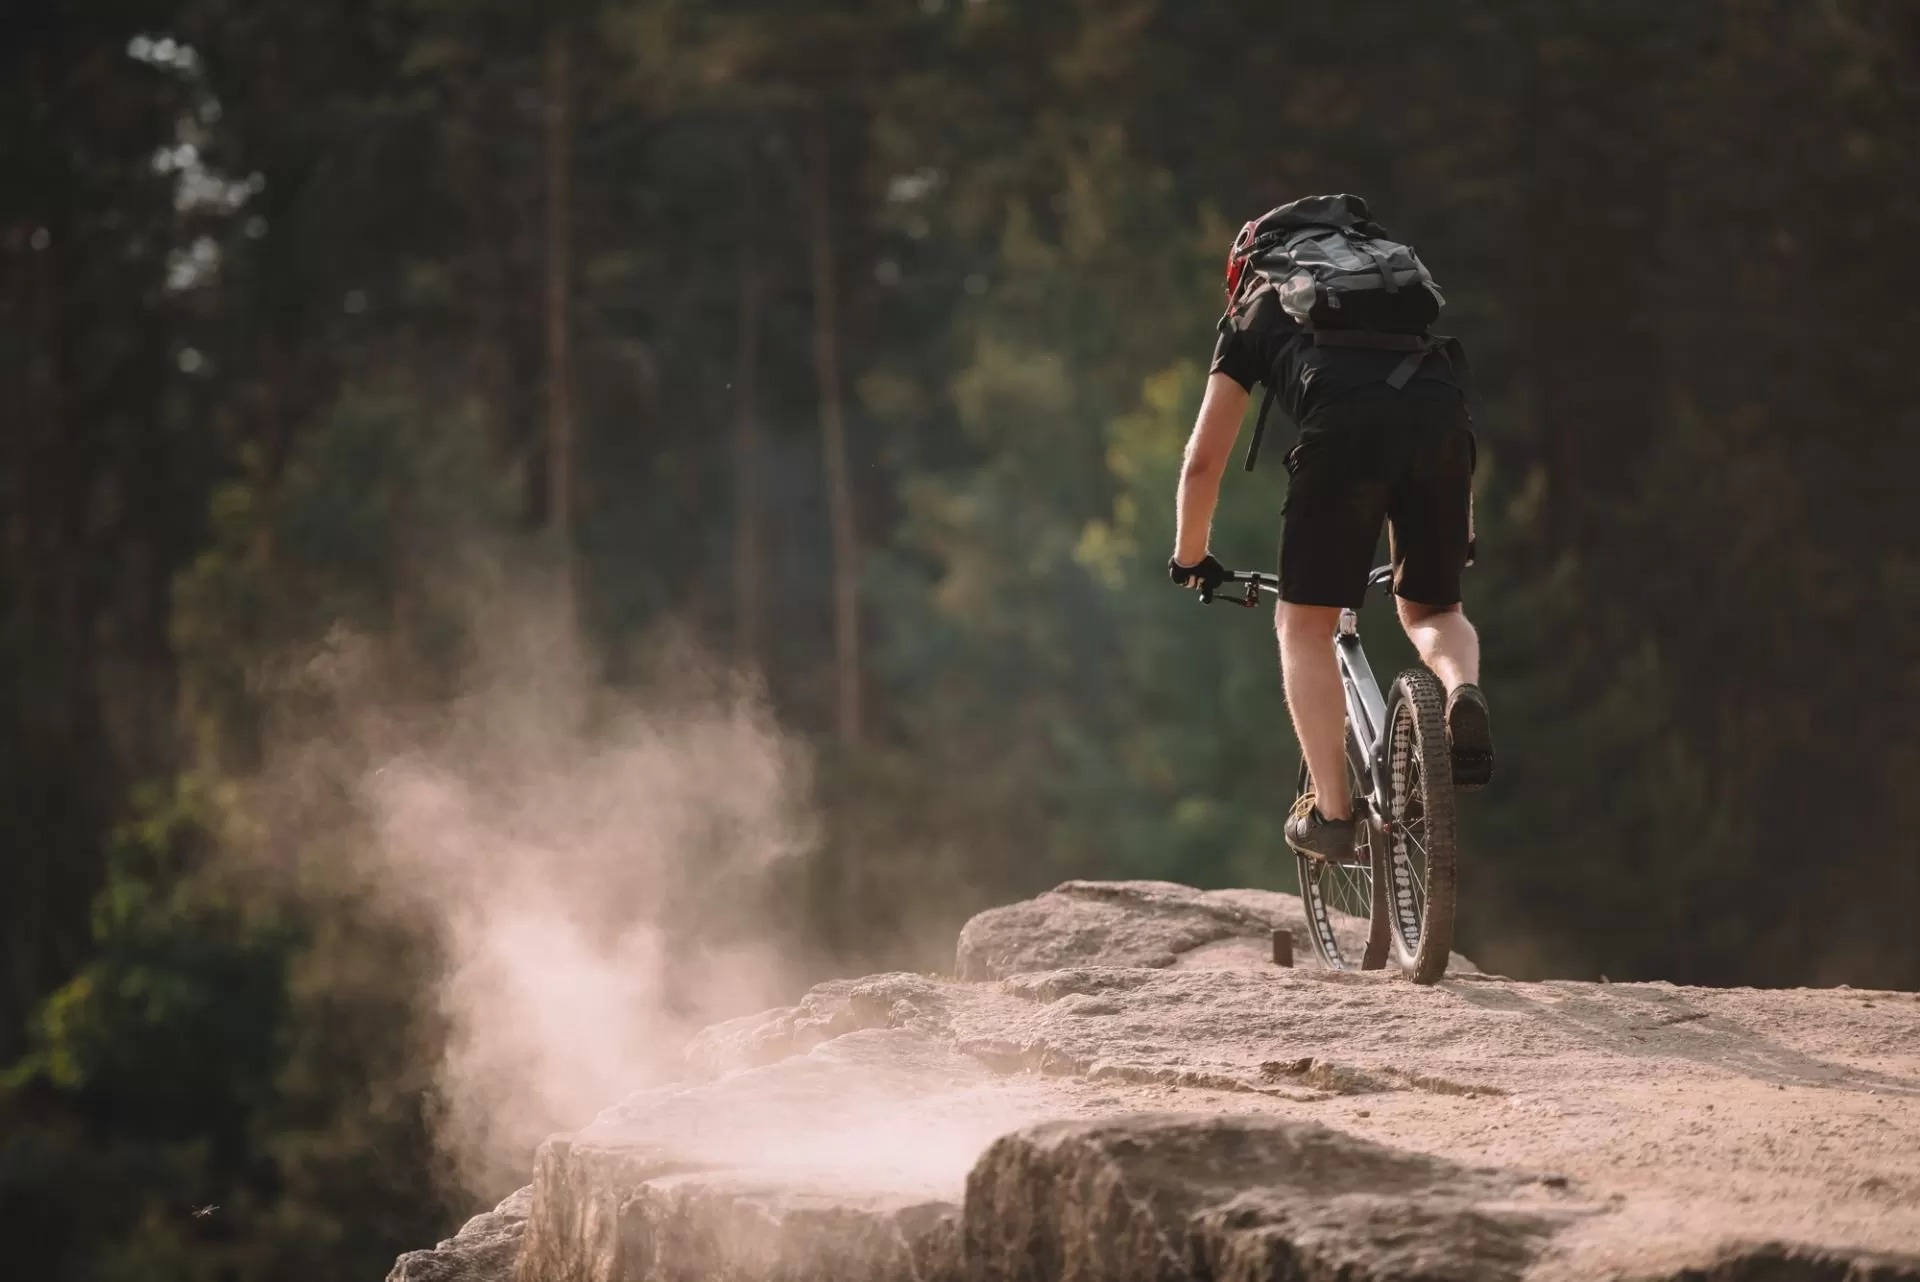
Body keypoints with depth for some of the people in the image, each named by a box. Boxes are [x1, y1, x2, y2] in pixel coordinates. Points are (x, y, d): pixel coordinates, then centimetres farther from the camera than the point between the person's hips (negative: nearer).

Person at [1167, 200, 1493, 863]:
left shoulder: (1254, 312, 30)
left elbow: (1203, 460, 30)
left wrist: (1190, 558, 45)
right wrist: (1464, 535, 57)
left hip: (1343, 430, -3)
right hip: (1442, 424, 3)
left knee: (1304, 625, 12)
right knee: (1432, 609, 22)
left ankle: (1331, 811, 2)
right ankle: (1463, 690, -12)